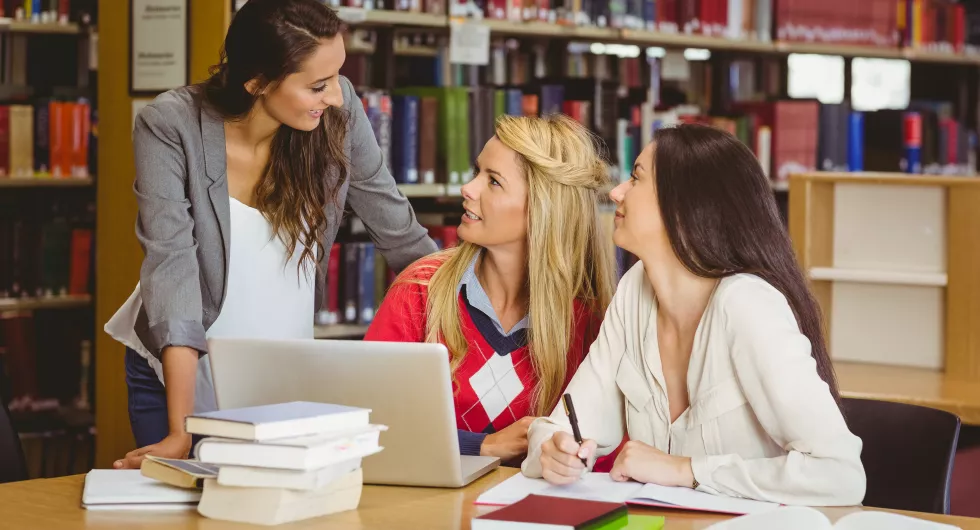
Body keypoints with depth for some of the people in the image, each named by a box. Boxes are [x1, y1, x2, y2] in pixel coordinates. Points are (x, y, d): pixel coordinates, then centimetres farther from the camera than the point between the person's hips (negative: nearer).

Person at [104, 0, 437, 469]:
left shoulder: (338, 111, -13)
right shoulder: (169, 127, -21)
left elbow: (399, 233, -3)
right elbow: (172, 266, -28)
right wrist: (181, 433, -33)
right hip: (182, 375, -2)